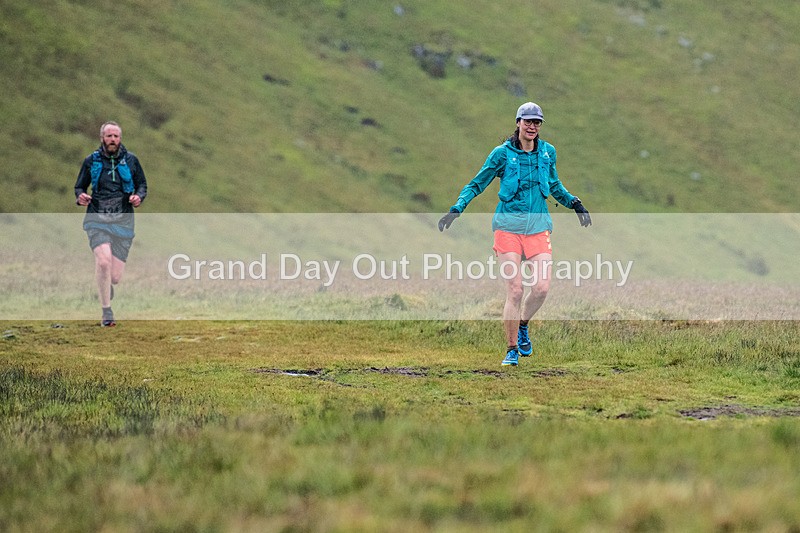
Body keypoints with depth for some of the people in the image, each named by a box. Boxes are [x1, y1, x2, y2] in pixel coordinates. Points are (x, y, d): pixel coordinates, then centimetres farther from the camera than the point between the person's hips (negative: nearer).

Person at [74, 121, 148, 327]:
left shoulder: (131, 161, 6)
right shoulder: (91, 161, 4)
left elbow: (142, 184, 15)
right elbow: (79, 186, 14)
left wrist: (139, 197, -7)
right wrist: (80, 197, -9)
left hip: (122, 220, 1)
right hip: (97, 219, -1)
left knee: (115, 276, -1)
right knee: (103, 261, -26)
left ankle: (107, 286, 40)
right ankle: (106, 313, -13)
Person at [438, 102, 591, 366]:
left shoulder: (547, 152, 9)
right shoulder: (503, 153, -3)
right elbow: (477, 184, 4)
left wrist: (574, 203, 16)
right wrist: (457, 209, -8)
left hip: (538, 227, 3)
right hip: (508, 226, -3)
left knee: (541, 288, -10)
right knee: (515, 290, -10)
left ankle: (522, 327, 20)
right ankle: (512, 350, 3)